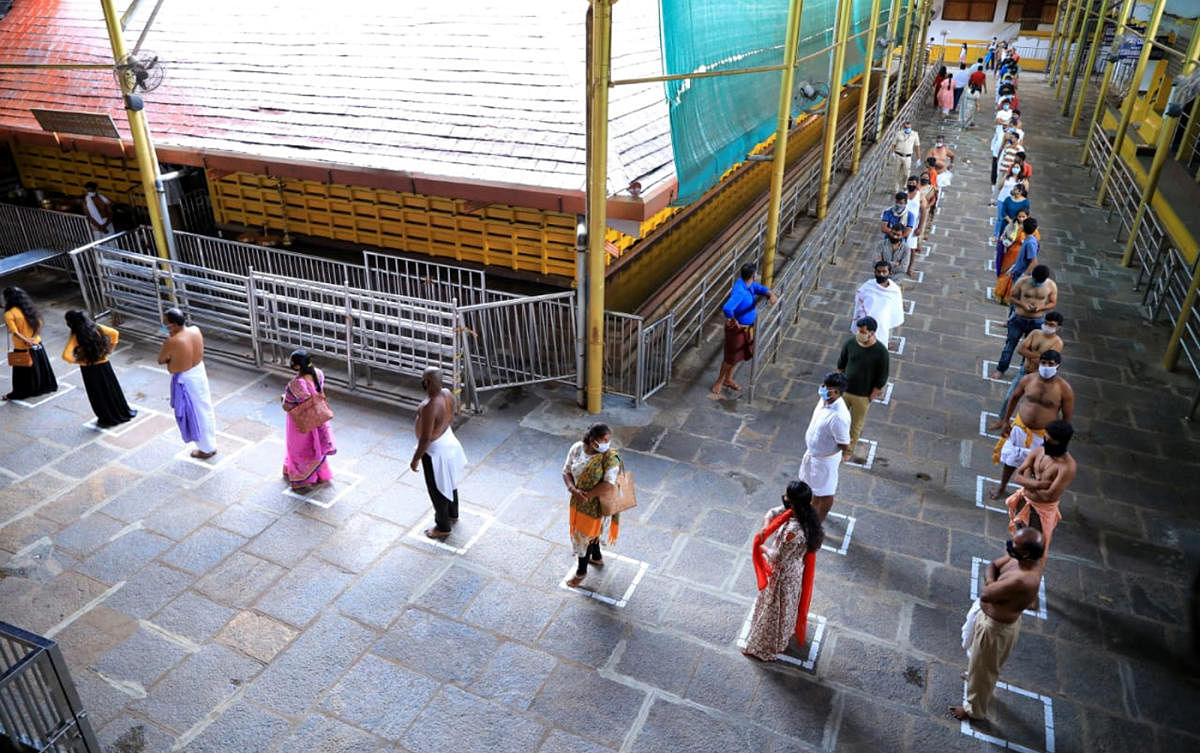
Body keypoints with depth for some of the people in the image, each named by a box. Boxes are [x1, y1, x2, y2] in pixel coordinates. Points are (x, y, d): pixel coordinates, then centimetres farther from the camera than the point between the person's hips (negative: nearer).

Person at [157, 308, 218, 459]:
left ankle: (206, 449, 27)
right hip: (199, 373, 7)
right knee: (204, 409, 21)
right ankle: (211, 444, 38)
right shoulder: (195, 330, -10)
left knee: (194, 413, 11)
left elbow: (161, 360, -11)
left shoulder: (171, 342, -29)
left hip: (185, 380, -7)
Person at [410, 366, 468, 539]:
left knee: (437, 489, 13)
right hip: (450, 443, 8)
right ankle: (453, 514, 50)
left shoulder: (429, 407, -36)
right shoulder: (448, 394, -11)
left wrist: (416, 459, -15)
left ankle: (443, 527, 32)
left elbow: (425, 439, -29)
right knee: (449, 482, 28)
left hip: (436, 451, -8)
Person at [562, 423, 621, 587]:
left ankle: (581, 571, 36)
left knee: (585, 536, 12)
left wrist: (587, 495, -26)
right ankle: (597, 558, 55)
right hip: (578, 500, 5)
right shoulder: (577, 448, -13)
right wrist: (573, 489, -23)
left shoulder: (610, 457, -27)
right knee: (588, 531, 27)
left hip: (596, 505, -5)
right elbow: (566, 471, -6)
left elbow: (609, 484, -31)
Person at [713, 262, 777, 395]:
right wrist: (734, 321, -28)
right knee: (731, 357, 8)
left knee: (739, 355, 22)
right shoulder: (740, 292, -34)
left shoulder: (749, 285, -6)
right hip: (737, 329, -9)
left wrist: (771, 294, -13)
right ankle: (719, 381, 29)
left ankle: (728, 379, 41)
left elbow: (761, 288, 10)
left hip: (748, 328, 9)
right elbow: (727, 309, -46)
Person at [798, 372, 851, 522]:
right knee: (815, 483, 31)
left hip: (825, 458, -8)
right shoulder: (825, 400, -12)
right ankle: (813, 508, 56)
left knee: (825, 492, 17)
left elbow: (845, 446, -27)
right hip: (813, 453, 8)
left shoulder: (839, 417, -38)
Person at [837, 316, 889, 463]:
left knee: (856, 425, 15)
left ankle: (848, 452, 36)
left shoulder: (880, 352, -20)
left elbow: (882, 379, -12)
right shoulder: (850, 343, -11)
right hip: (844, 391, 3)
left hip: (862, 396, -3)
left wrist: (870, 397, -9)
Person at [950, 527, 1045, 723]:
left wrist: (991, 584, -13)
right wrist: (991, 579, -22)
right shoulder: (1032, 558, -14)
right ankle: (974, 676, 64)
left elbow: (985, 594, -33)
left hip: (995, 626, -8)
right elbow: (992, 565, -3)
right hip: (987, 613, 8)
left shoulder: (1021, 580, -42)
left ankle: (975, 710, 41)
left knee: (982, 668, 17)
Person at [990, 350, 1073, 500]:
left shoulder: (1065, 389, -19)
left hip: (1044, 434, -3)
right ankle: (1002, 487, 43)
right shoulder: (1028, 379, -12)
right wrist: (1006, 422, 7)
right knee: (1011, 459, 20)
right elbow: (1014, 398, 5)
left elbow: (1067, 417, -11)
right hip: (1021, 427, 3)